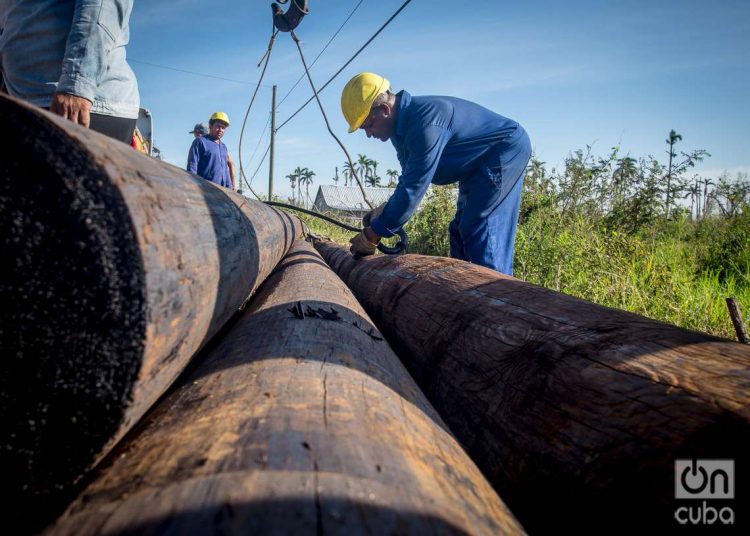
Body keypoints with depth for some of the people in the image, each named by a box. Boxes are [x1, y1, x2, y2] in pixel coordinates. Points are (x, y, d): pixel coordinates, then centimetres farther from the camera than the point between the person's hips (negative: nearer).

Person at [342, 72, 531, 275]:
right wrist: (384, 212, -3)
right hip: (479, 164, 10)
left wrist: (371, 236, -28)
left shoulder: (425, 122, -32)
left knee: (480, 232, -18)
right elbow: (409, 181, 12)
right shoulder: (404, 126, 1)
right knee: (461, 232, 8)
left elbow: (413, 188, -34)